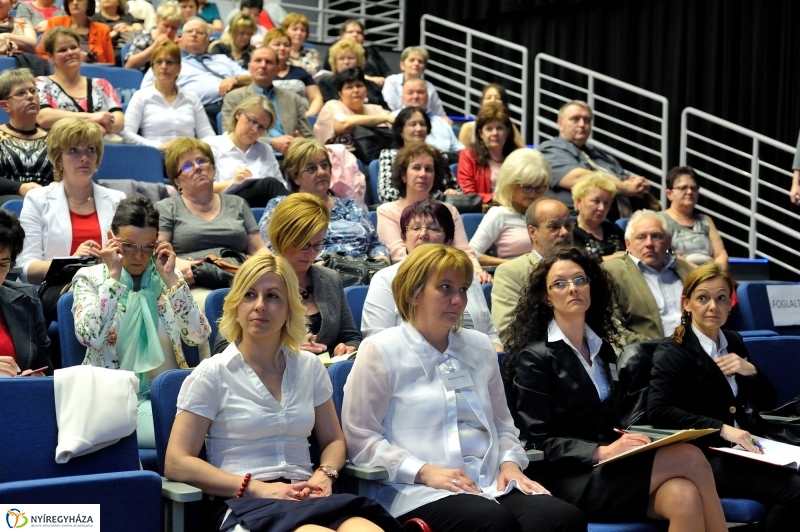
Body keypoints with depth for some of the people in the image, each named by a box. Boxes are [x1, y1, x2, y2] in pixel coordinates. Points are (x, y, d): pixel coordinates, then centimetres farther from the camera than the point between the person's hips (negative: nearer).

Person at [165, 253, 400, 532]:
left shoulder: (309, 367, 16)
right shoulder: (212, 373, 3)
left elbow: (333, 441, 24)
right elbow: (177, 462, -3)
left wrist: (324, 475, -1)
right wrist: (257, 488, -13)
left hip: (305, 497, 4)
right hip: (245, 504, -4)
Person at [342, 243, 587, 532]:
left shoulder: (480, 347, 20)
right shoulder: (380, 351, 3)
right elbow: (360, 437, -4)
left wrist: (510, 462, 3)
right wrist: (424, 471, -14)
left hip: (491, 485, 6)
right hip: (418, 491, -6)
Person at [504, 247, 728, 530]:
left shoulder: (603, 348, 20)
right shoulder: (533, 358, -3)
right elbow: (538, 440, -9)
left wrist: (630, 442, -2)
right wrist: (601, 452, -21)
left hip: (610, 467, 6)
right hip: (569, 479, -6)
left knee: (683, 496, -28)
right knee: (690, 459, -26)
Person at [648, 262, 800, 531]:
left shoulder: (733, 342, 14)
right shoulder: (673, 352, -5)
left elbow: (768, 403, 17)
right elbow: (658, 411, -20)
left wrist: (750, 371, -4)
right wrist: (721, 428, -25)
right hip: (703, 457, -6)